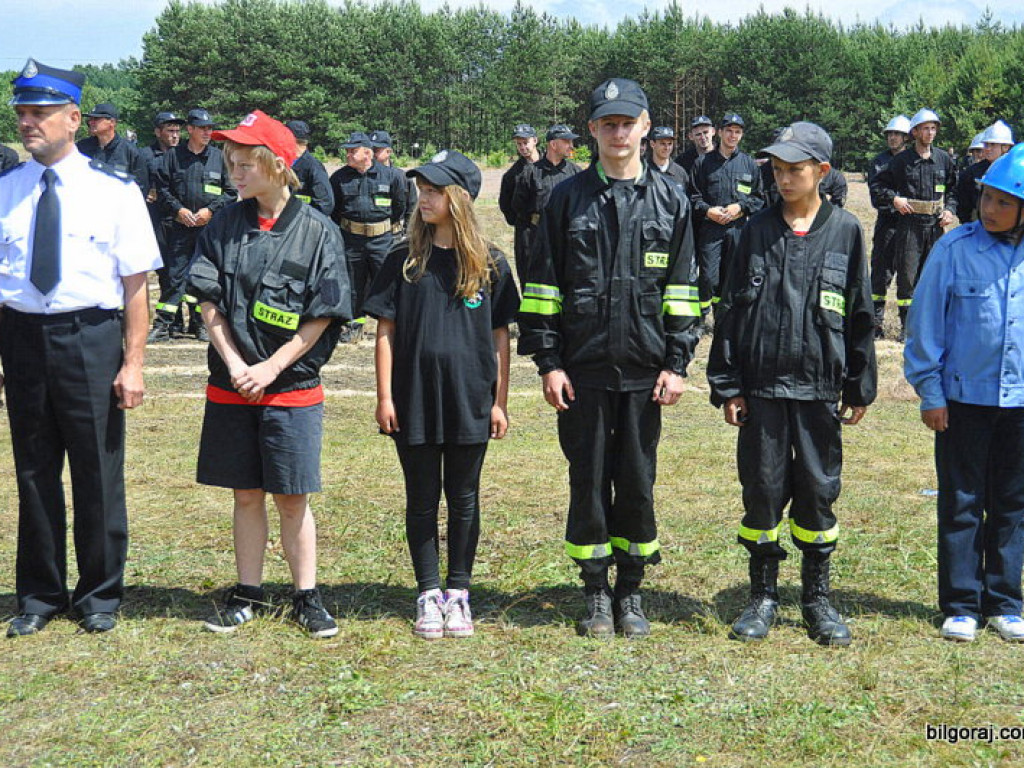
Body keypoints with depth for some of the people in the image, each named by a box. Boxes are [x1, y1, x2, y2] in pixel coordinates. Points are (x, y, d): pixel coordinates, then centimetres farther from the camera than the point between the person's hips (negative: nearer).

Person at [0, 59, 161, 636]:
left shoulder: (114, 191, -5)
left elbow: (136, 283, -6)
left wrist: (134, 363, -11)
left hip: (90, 338, -3)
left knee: (98, 473, 7)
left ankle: (100, 596, 25)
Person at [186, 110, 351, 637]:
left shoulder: (317, 231, -6)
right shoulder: (225, 225, 3)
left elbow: (323, 317, -8)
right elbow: (208, 301, 2)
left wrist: (271, 368, -13)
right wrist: (234, 363, -10)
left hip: (292, 387, -3)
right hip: (232, 387, 3)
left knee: (291, 497, 3)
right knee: (246, 493, 11)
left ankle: (306, 597, 16)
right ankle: (247, 594, 22)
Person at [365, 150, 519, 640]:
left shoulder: (490, 264, 0)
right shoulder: (403, 262, 1)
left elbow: (500, 336, 3)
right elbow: (386, 331, 2)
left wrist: (500, 401, 1)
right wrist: (384, 396, -4)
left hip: (470, 400, 0)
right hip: (414, 400, 0)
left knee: (464, 499, 9)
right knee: (422, 500, 8)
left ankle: (458, 592, 21)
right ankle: (429, 594, 19)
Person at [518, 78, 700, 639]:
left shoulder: (670, 202, 7)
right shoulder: (568, 198, 3)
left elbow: (682, 292, 6)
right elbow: (542, 286, 3)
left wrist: (676, 363, -1)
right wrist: (548, 361, -3)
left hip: (644, 371, 1)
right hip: (582, 368, 0)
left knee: (637, 483, 6)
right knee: (588, 482, 6)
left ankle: (630, 592, 20)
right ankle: (596, 593, 19)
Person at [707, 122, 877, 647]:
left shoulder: (845, 232, 2)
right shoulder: (754, 233, 3)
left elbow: (860, 314, 5)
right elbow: (730, 311, 4)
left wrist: (859, 388, 4)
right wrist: (726, 385, 0)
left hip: (819, 389, 0)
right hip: (761, 387, 1)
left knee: (818, 491, 6)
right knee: (762, 490, 5)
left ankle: (817, 597, 21)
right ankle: (763, 596, 20)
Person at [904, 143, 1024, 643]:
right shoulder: (955, 249, -7)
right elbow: (925, 321, -3)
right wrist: (929, 391, -5)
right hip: (963, 397, -2)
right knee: (961, 504, 6)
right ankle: (961, 605, 17)